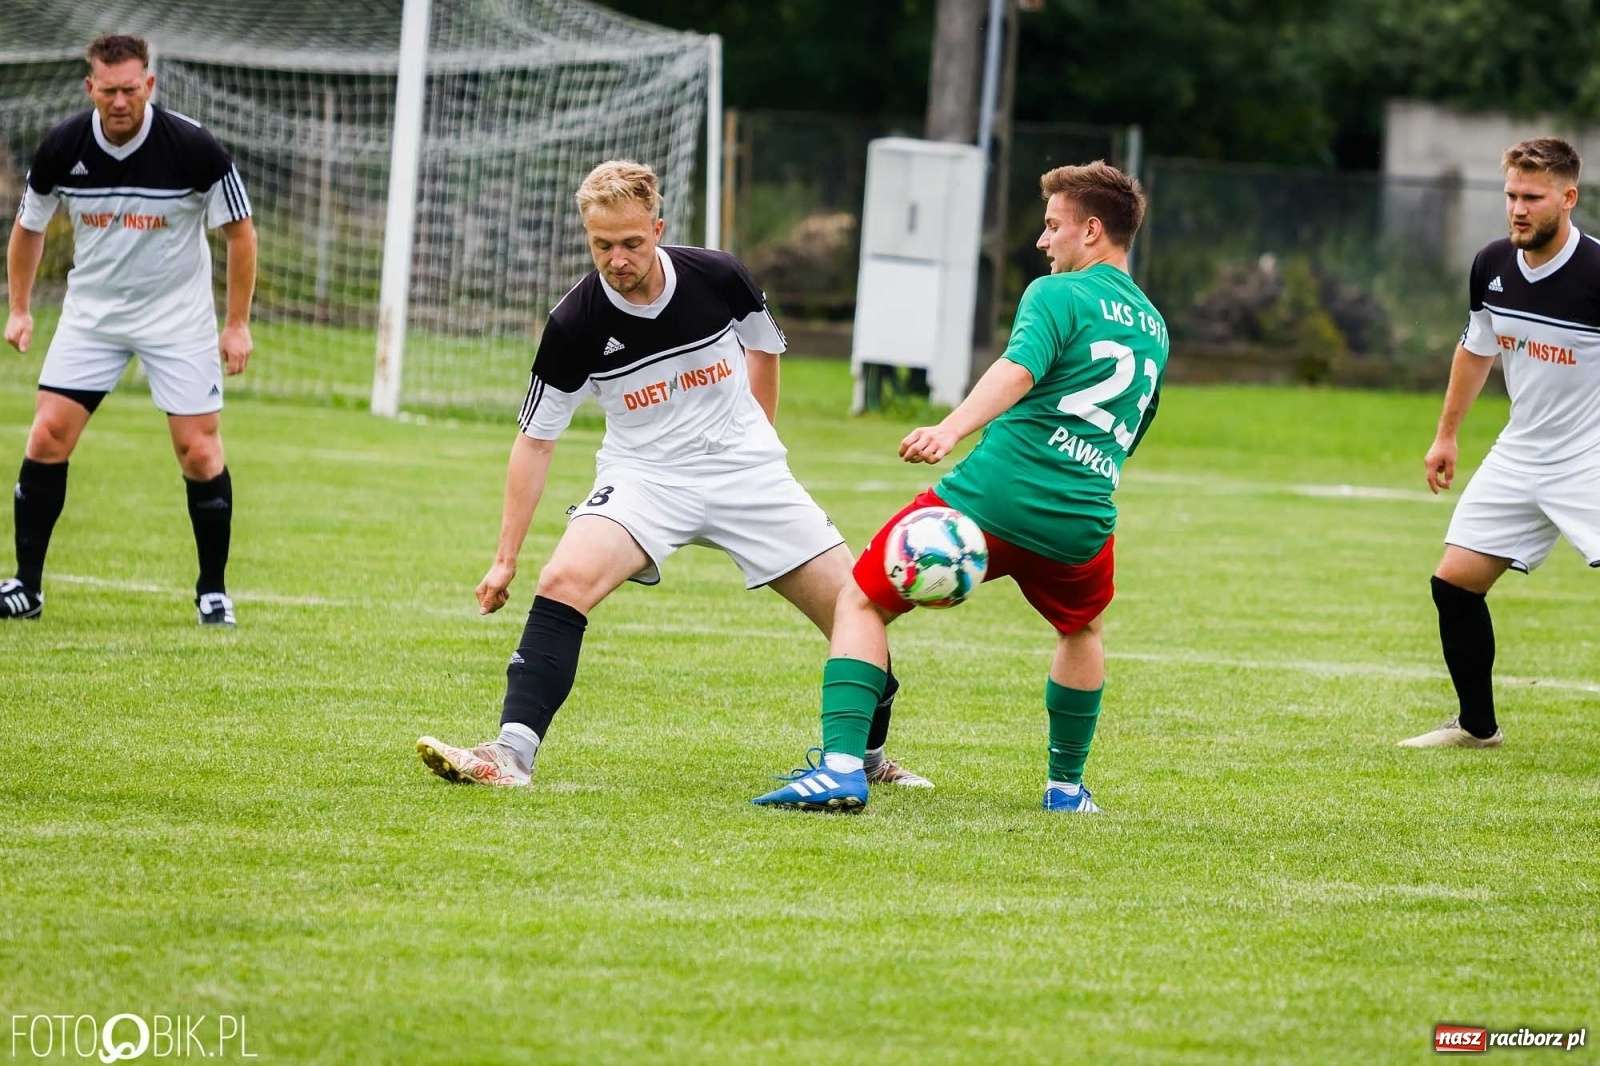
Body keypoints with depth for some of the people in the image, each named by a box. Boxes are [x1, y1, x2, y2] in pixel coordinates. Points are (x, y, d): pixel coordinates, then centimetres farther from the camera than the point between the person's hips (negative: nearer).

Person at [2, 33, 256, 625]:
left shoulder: (193, 147, -19)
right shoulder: (62, 148, -12)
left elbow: (240, 231, -6)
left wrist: (238, 323, -7)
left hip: (178, 317, -2)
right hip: (91, 311, 2)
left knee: (199, 452, -7)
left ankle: (213, 590, 10)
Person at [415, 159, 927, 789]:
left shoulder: (717, 278, -13)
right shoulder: (575, 324, -17)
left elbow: (763, 343, 11)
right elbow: (535, 441, -7)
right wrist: (505, 560, -8)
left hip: (746, 471, 2)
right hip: (644, 475, -2)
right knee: (565, 579, -29)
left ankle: (869, 759, 22)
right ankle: (512, 751, -32)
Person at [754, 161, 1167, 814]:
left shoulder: (1058, 294, 0)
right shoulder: (1154, 330, 21)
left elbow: (1018, 369, -20)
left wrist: (949, 432, -36)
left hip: (990, 496, -6)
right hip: (1081, 521, 6)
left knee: (860, 604, 7)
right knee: (1082, 629, 37)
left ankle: (842, 764, -11)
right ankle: (1066, 784, 38)